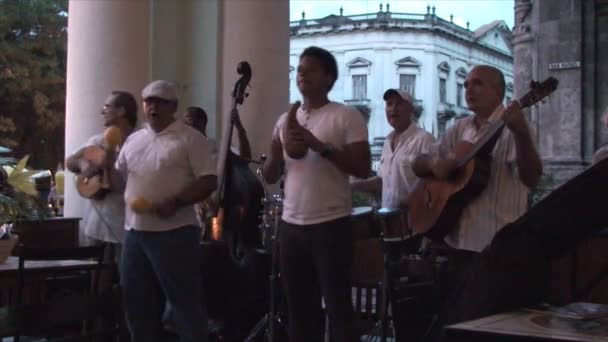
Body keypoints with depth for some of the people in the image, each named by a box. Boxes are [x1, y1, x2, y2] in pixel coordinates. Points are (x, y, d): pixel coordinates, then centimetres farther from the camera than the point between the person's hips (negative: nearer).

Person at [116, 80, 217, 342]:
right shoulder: (133, 140, 16)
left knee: (184, 302, -2)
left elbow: (209, 181, -10)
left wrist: (176, 202, -22)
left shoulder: (190, 138, -3)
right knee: (138, 302, 14)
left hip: (174, 232, -6)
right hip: (135, 232, 7)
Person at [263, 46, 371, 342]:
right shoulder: (285, 120, 13)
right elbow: (269, 176, 12)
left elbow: (363, 169, -12)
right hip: (291, 225, 6)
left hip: (331, 225, -6)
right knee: (299, 307, 12)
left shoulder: (346, 117, -4)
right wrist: (282, 150, -8)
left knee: (337, 307, -1)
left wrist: (320, 146, -19)